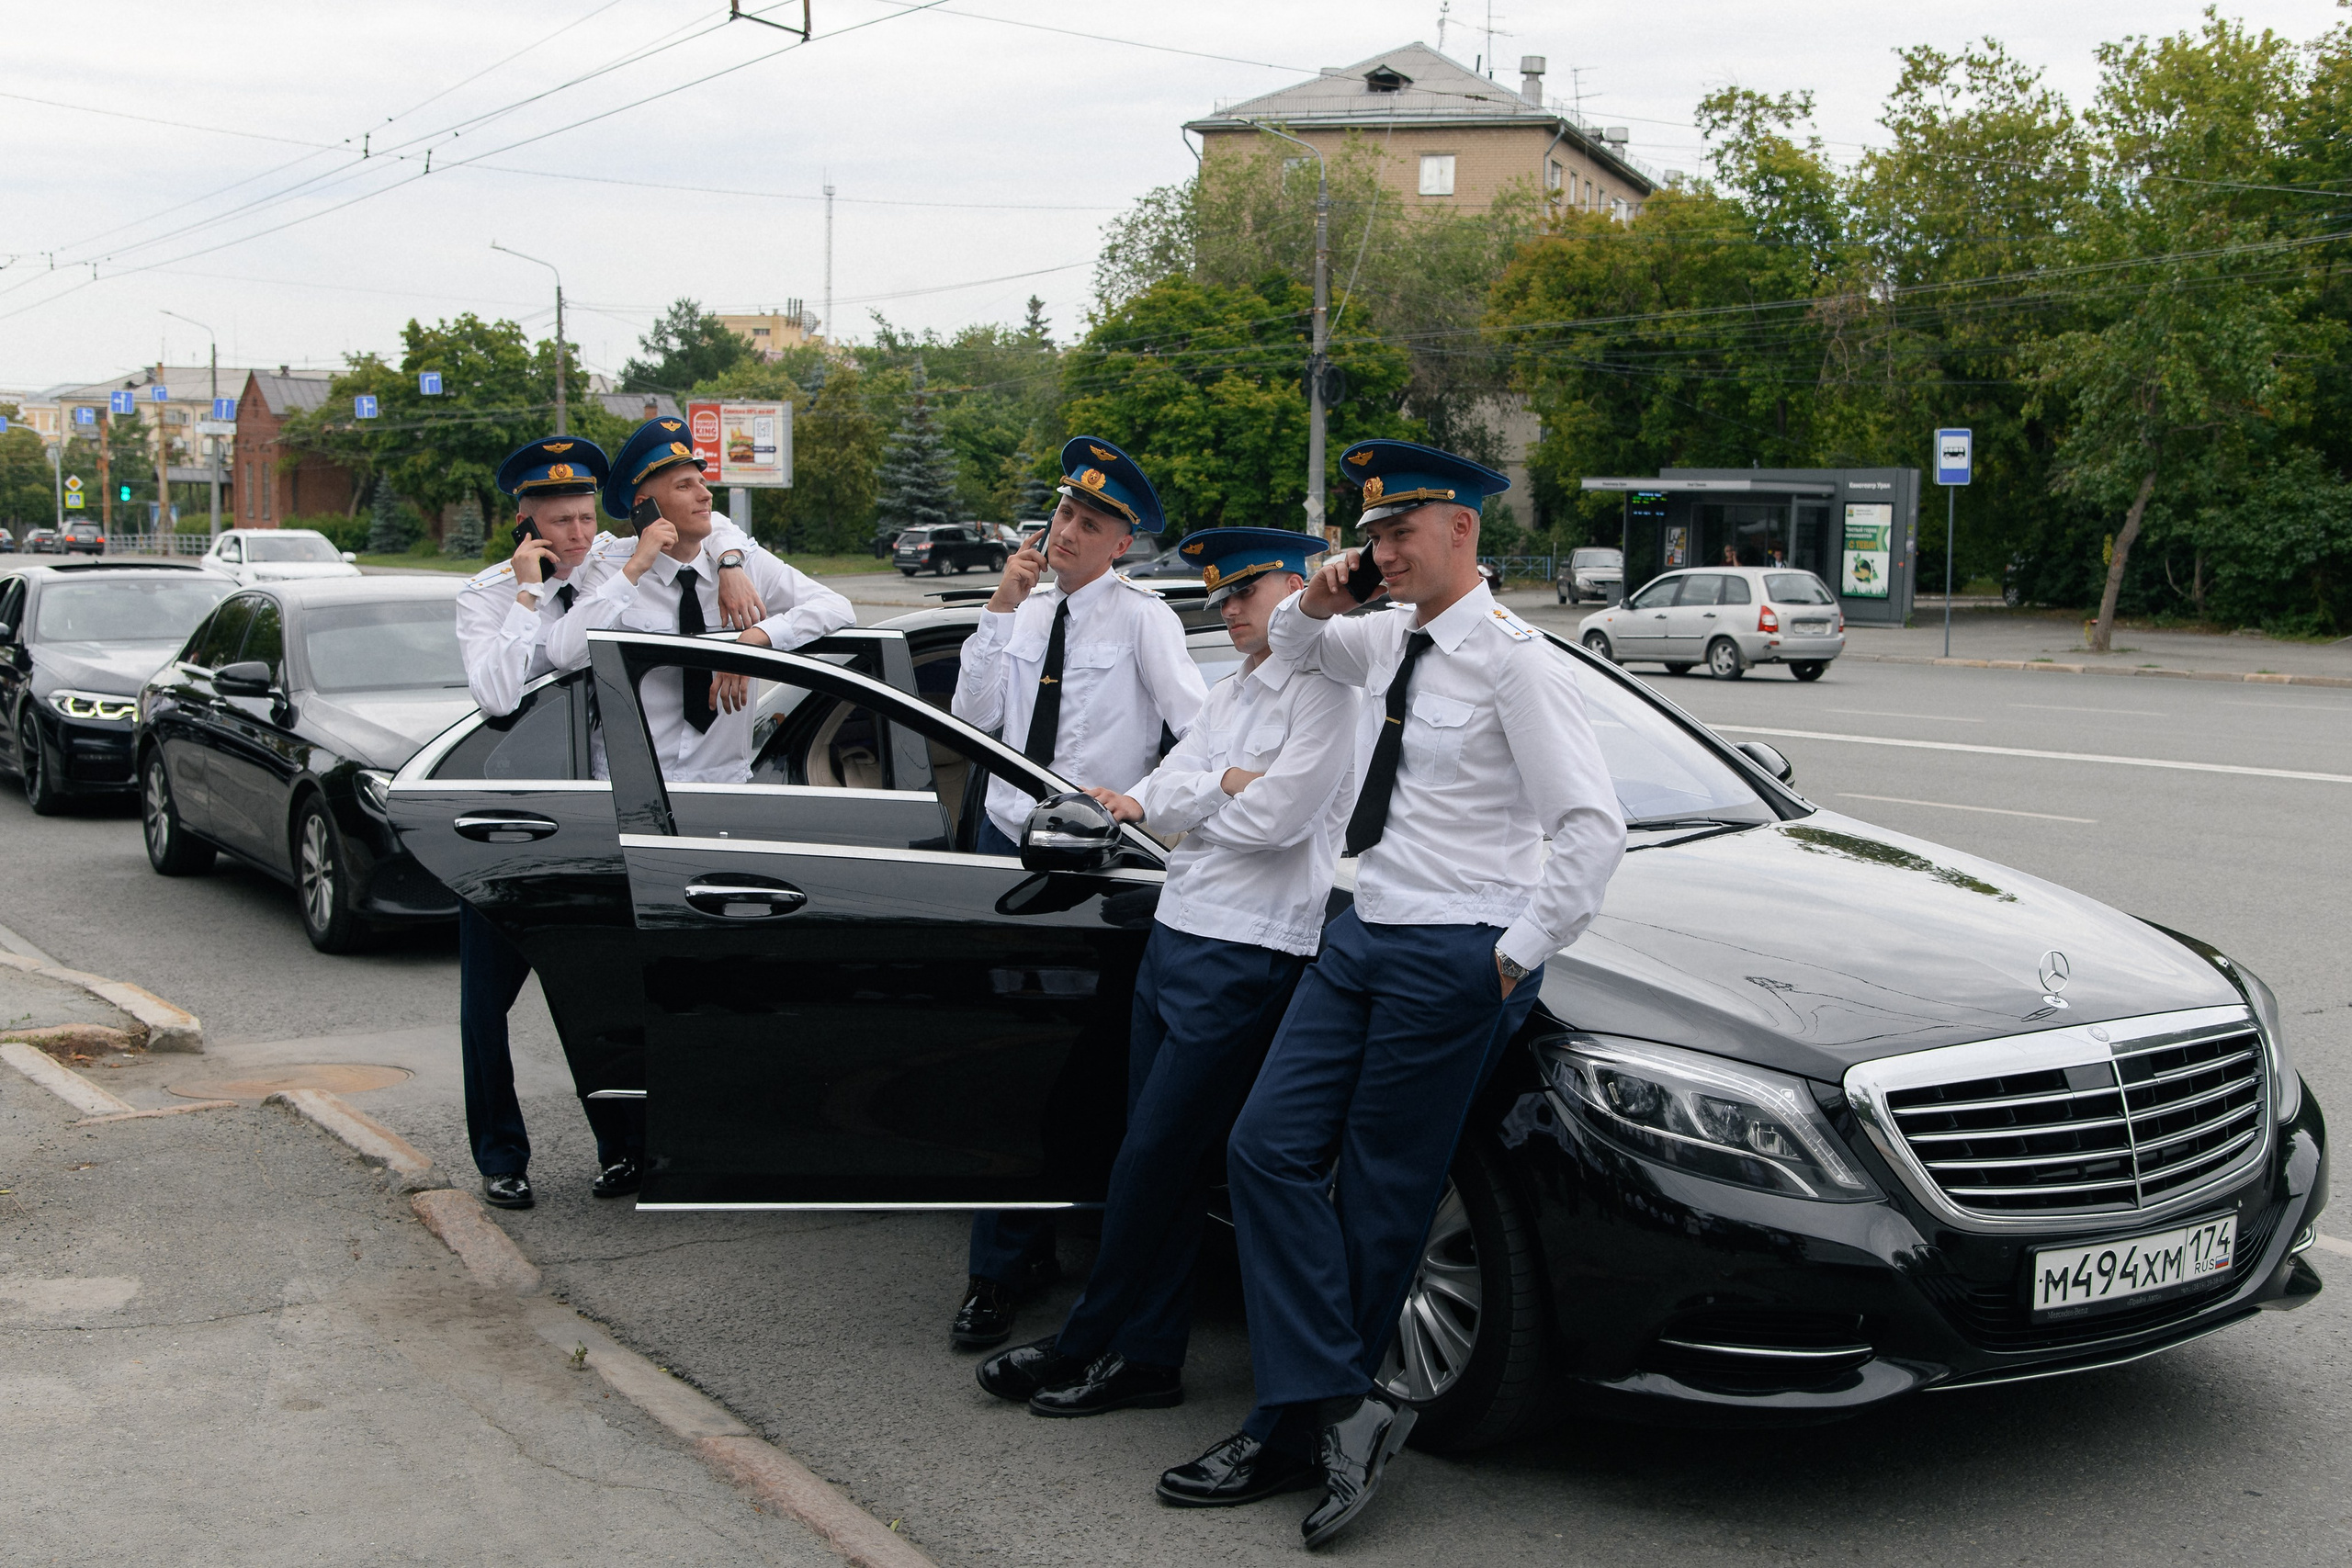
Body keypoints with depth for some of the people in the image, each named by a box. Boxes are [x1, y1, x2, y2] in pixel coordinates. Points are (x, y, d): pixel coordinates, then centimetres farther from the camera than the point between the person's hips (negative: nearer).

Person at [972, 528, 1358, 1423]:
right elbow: (1159, 796, 11)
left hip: (1247, 955, -8)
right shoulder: (1228, 695, 20)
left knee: (1153, 1157, -4)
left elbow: (1276, 818, -16)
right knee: (1162, 1164, 10)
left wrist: (1183, 804, -2)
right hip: (1172, 937, 8)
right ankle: (1144, 1358, 16)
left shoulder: (1322, 691, -7)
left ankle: (1089, 1346, 7)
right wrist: (1225, 786, -9)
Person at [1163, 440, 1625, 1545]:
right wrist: (1313, 604, 9)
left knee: (1379, 1200, 0)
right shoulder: (1388, 640, 11)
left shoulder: (1514, 662, -13)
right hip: (1363, 934, 8)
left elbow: (1593, 827, -17)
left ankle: (1296, 1432, 10)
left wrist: (1515, 957, -14)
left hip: (1453, 957, -8)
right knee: (1270, 1149, -1)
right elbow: (1289, 646, 33)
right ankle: (1343, 1408, 1)